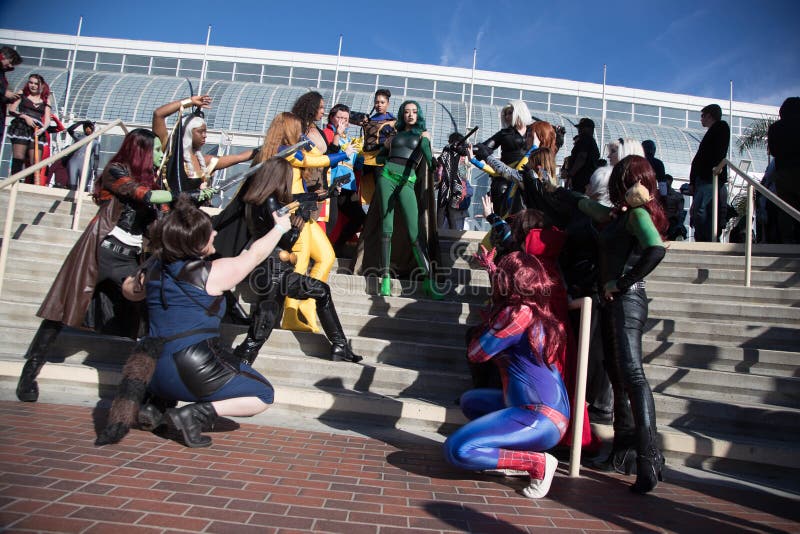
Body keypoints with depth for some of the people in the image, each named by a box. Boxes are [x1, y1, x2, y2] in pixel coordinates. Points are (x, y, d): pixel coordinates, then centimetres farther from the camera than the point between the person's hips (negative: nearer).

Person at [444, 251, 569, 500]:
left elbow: (475, 354, -10)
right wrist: (491, 268, 42)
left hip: (538, 417, -10)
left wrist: (488, 321, 5)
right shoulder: (539, 313, 9)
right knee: (470, 400, 26)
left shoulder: (518, 312, -17)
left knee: (456, 450, -17)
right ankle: (516, 452, 11)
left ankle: (538, 463, -9)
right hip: (549, 410, 10)